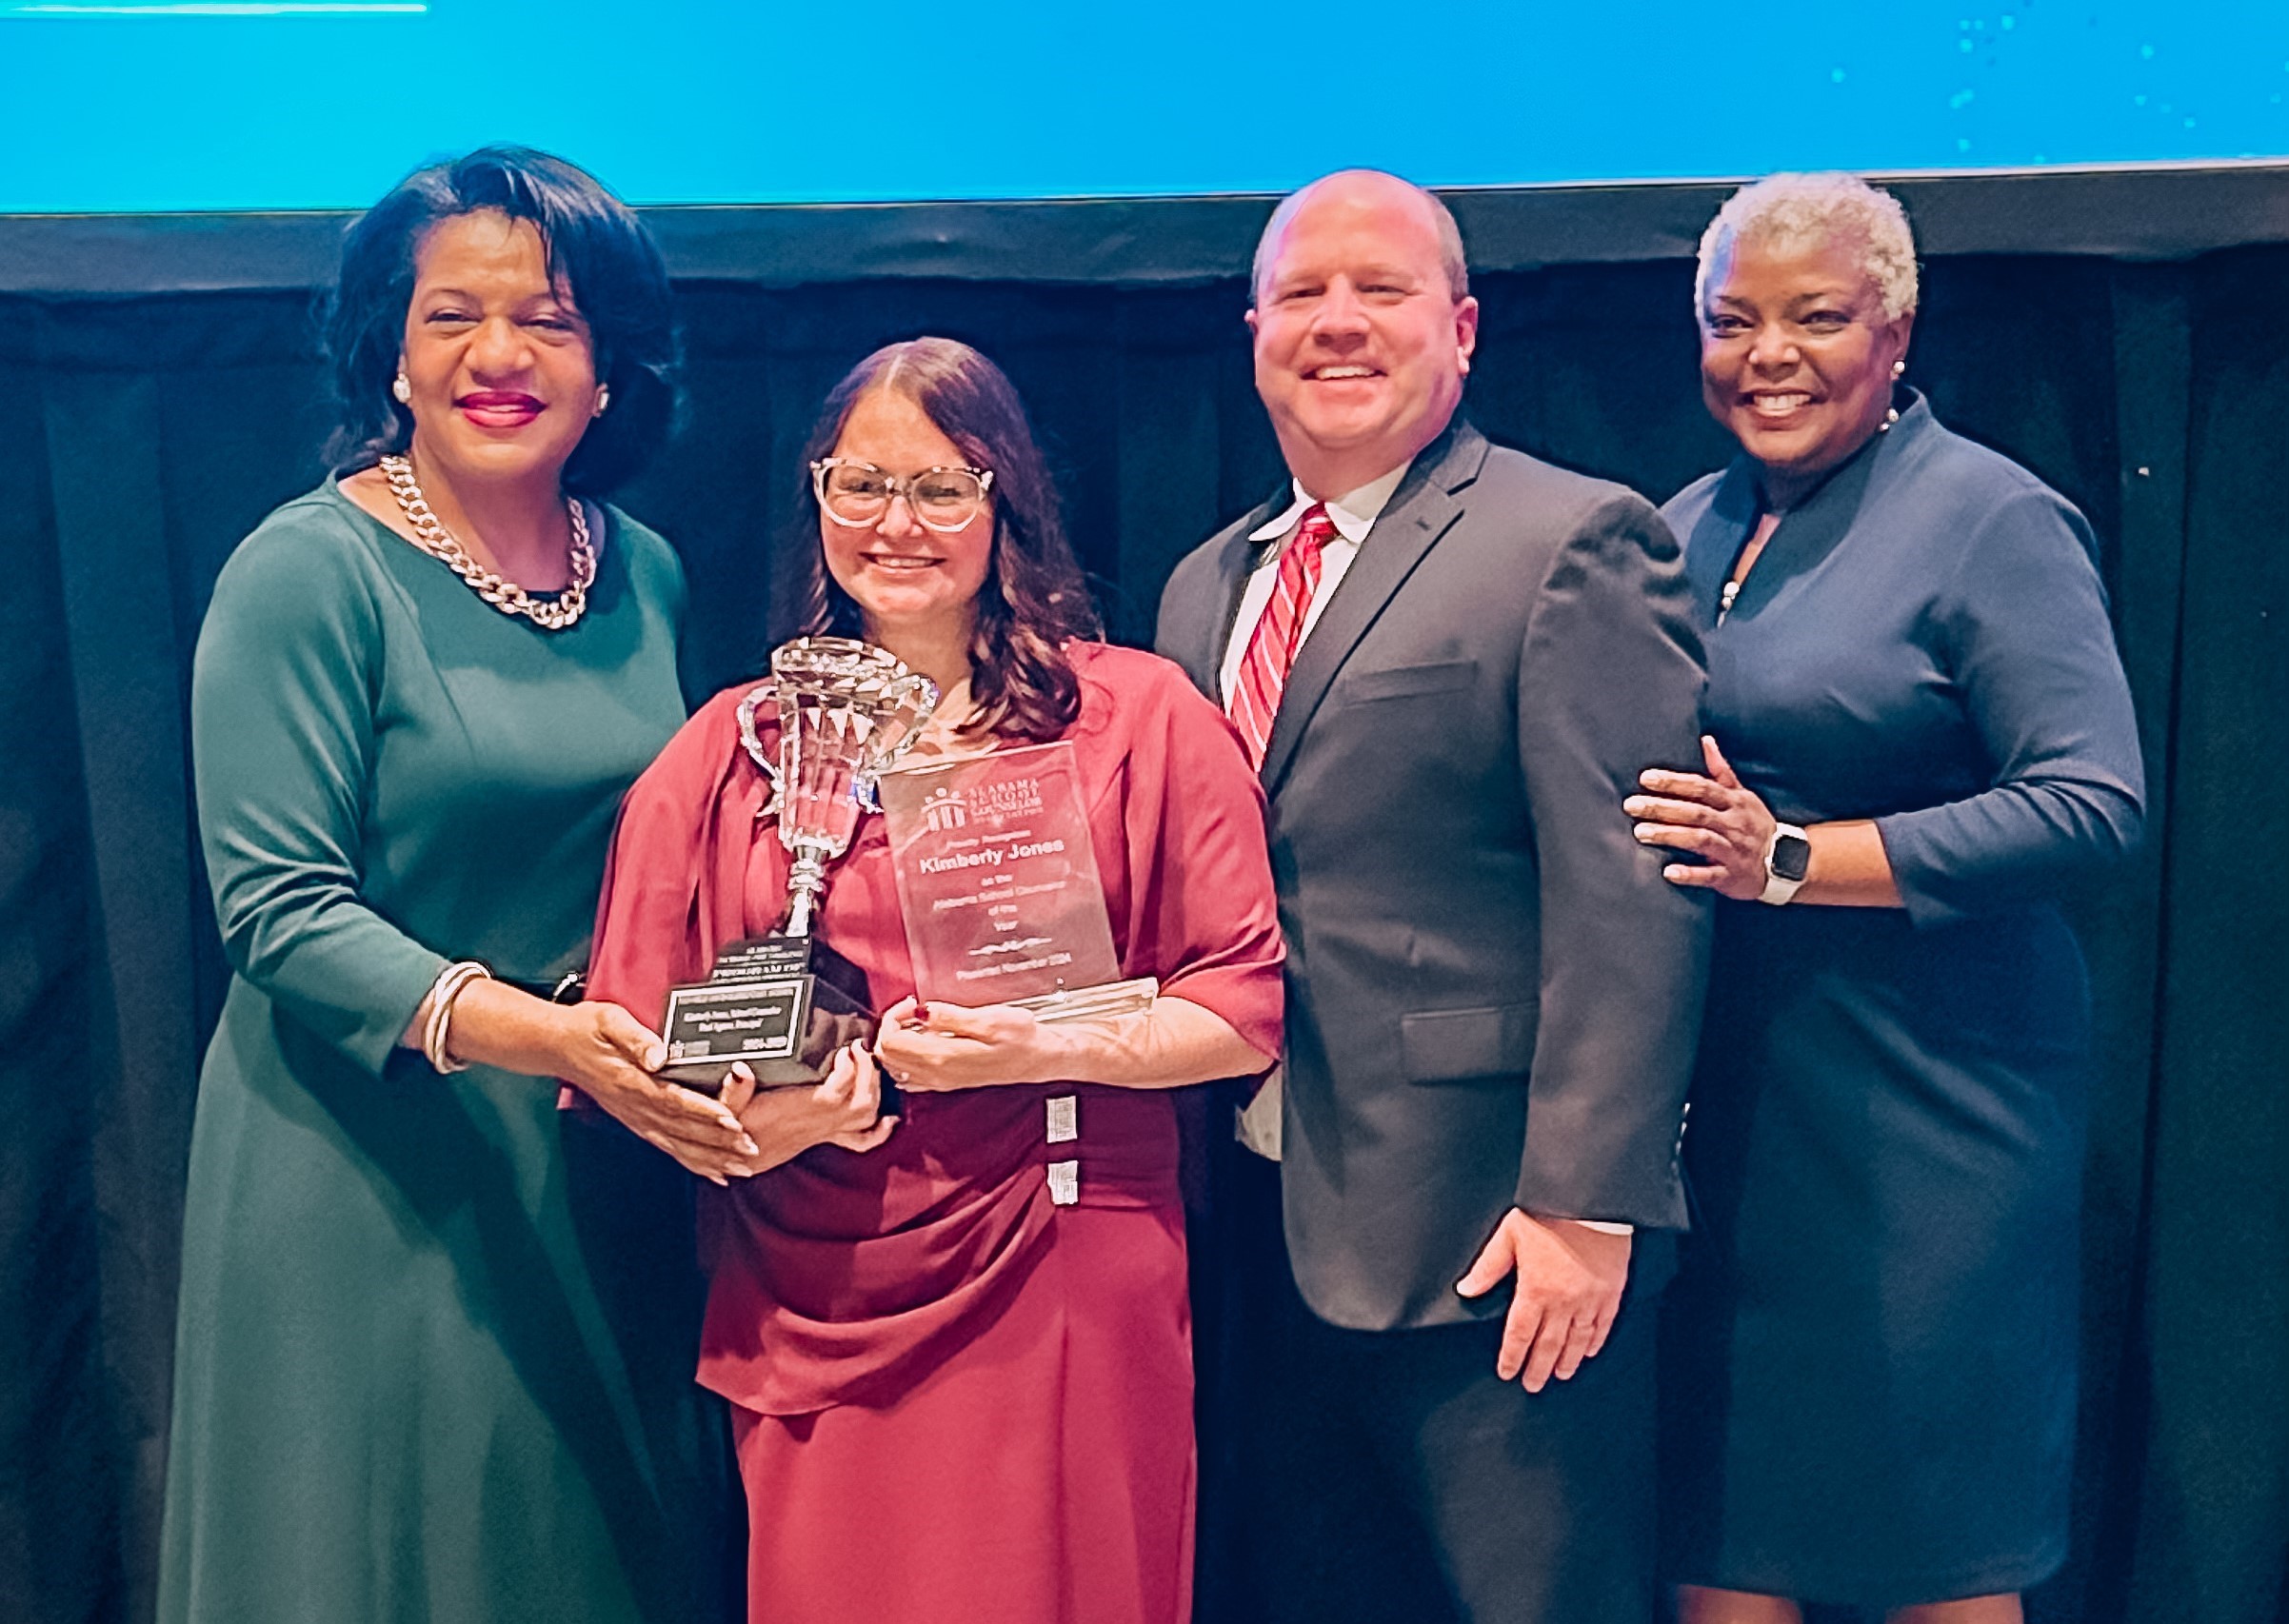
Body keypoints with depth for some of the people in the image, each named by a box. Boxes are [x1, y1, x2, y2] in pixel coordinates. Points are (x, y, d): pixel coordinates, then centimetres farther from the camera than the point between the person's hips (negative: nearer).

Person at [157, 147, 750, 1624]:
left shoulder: (645, 573, 5)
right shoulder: (311, 570, -12)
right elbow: (279, 906, -16)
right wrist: (525, 1030, -29)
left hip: (605, 1169, 5)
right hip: (372, 1173, -5)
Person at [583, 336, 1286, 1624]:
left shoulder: (1139, 717, 2)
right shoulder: (729, 747, 10)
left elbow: (1246, 1008, -2)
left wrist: (1051, 1050, -16)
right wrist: (751, 1121, -11)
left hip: (1062, 1296, -2)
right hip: (812, 1315, 2)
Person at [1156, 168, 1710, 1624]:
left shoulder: (1573, 545, -8)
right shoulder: (1207, 586, 14)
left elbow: (1629, 901, -15)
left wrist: (1586, 1203, -20)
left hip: (1493, 1243, -7)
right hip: (1273, 1239, 7)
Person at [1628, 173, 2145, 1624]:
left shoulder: (1992, 520, -7)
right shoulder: (1691, 526, 13)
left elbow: (2094, 804, -16)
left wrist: (1793, 860, -20)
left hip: (1922, 1102, -5)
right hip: (1716, 1098, 6)